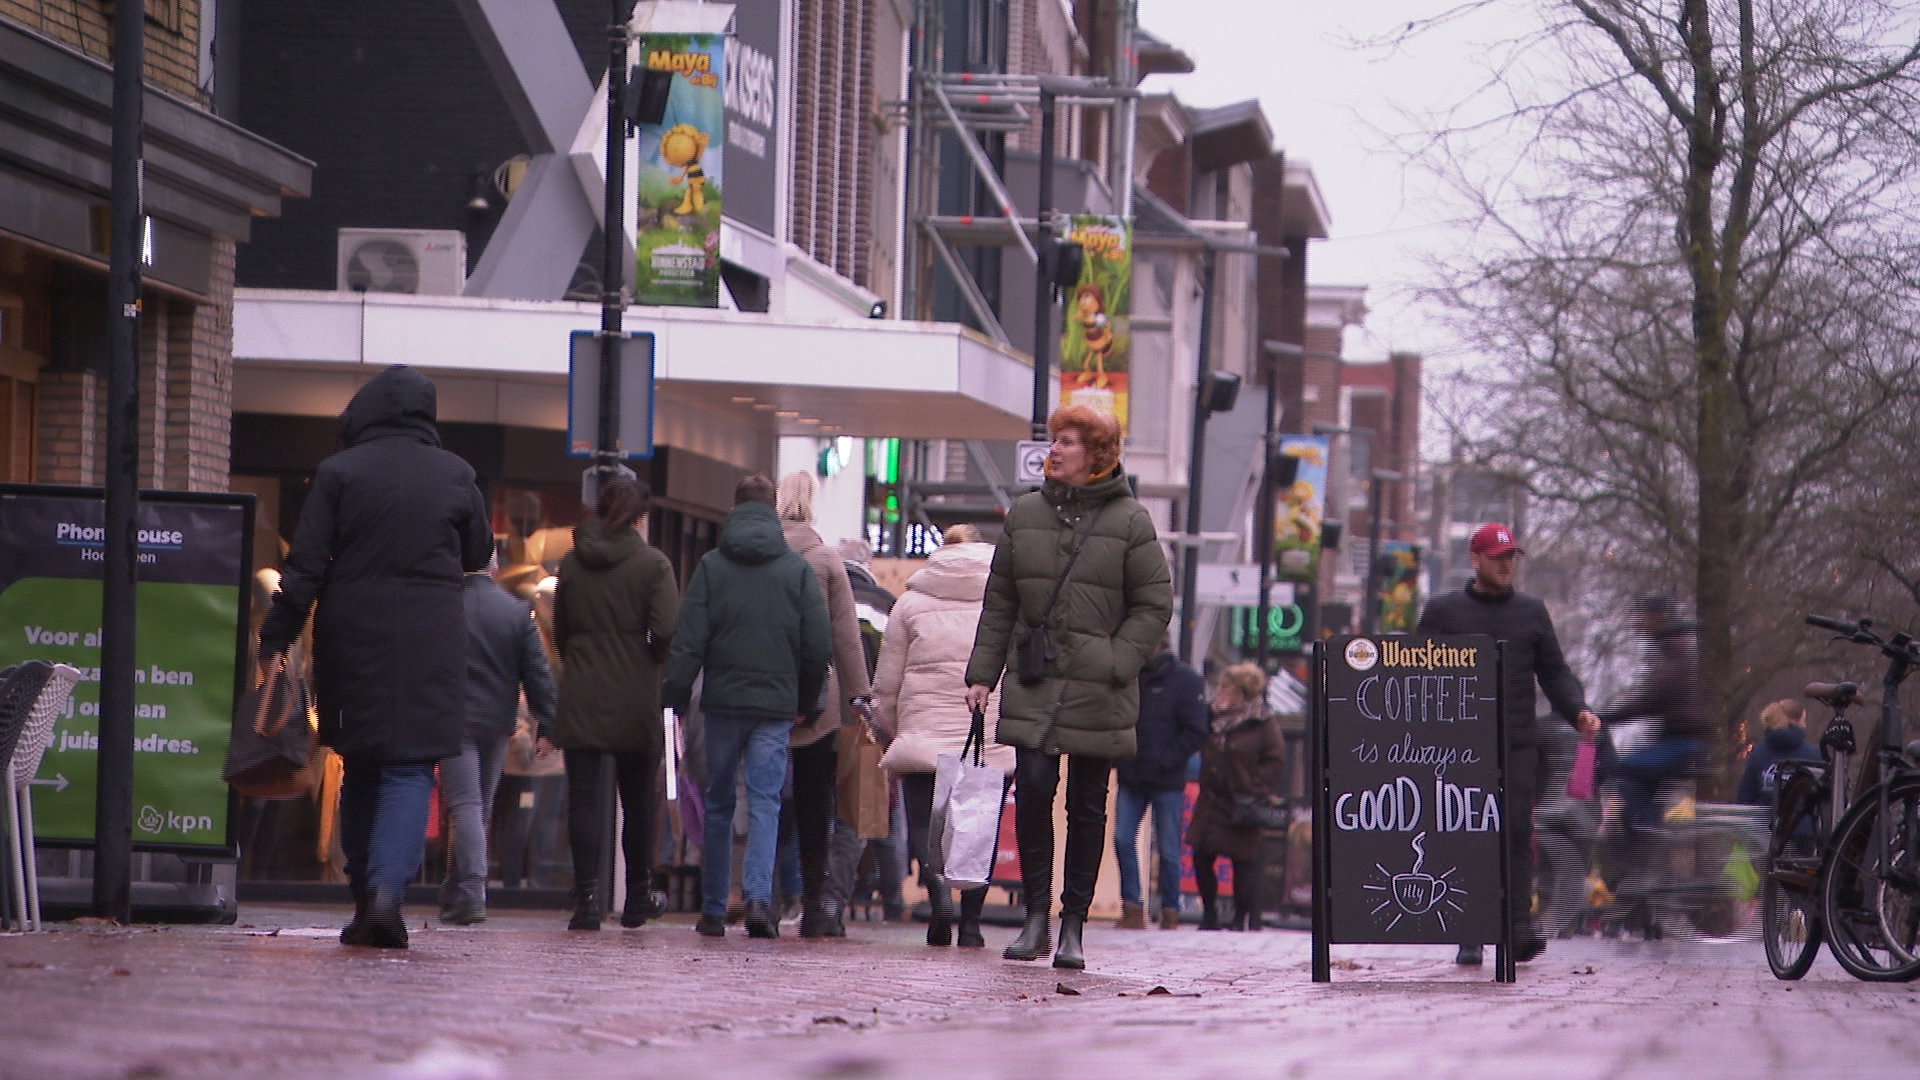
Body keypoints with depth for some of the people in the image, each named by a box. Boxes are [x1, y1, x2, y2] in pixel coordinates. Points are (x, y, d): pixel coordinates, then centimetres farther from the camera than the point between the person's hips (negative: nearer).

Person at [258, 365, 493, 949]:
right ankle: (388, 887, -23)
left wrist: (275, 641, -1)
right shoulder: (455, 475, 1)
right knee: (411, 767, -3)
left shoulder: (338, 472, -2)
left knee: (361, 767, 12)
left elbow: (305, 566, -4)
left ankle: (364, 902, 14)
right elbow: (479, 555, 14)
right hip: (431, 638, -1)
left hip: (351, 634, 1)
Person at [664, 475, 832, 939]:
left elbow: (688, 640, -4)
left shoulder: (711, 566, 0)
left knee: (718, 805, 10)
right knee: (765, 802, -2)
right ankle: (758, 897, -21)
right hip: (776, 704, 0)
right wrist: (807, 703, 13)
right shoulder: (798, 569, 2)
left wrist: (676, 696, -1)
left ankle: (712, 909, 12)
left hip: (723, 700, 0)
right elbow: (819, 645, 3)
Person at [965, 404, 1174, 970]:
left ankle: (1072, 924, 10)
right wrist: (982, 672, 8)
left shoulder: (1130, 520, -1)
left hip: (1096, 689, -2)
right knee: (1033, 787, -11)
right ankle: (1036, 916, -1)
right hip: (1034, 682, 2)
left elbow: (1155, 605, 0)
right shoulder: (1025, 514, 10)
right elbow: (999, 601, 14)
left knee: (1088, 804, 3)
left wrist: (1115, 663, -11)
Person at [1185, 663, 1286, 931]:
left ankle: (1243, 917, 12)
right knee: (1202, 858, 3)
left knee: (1243, 861, 0)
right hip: (1211, 803, 6)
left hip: (1241, 807, -6)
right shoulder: (1216, 720, 12)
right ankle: (1209, 912, 17)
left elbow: (1275, 761, -8)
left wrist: (1255, 791, -15)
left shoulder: (1264, 725, -6)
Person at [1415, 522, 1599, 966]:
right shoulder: (1443, 611, 9)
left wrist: (1579, 711, -1)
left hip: (1518, 745, 1)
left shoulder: (1531, 612, 16)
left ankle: (1520, 927, -13)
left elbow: (1554, 671, 16)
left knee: (1517, 832, -9)